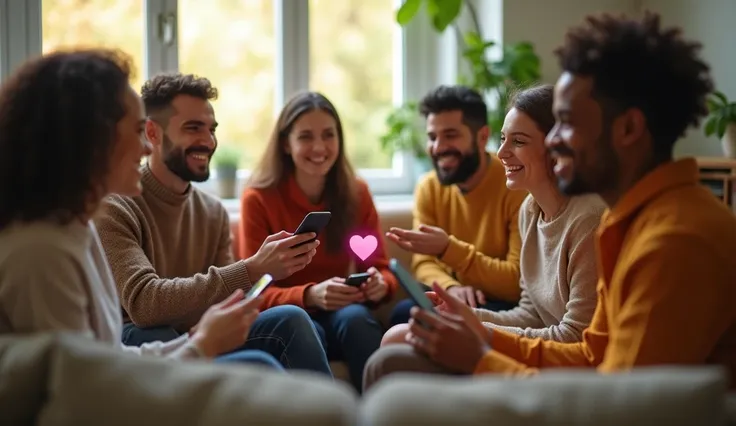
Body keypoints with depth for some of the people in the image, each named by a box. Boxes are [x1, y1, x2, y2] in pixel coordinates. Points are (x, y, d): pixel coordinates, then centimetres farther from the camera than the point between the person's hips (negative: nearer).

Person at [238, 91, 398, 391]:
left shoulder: (356, 193, 3)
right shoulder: (259, 198, -7)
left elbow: (380, 269, 3)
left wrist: (380, 284, -22)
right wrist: (310, 296, -30)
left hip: (343, 318, 2)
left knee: (355, 316, -33)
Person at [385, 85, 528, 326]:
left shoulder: (517, 186, -16)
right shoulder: (429, 188, 3)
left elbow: (521, 282, -19)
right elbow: (424, 264, -1)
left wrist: (449, 249, -28)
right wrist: (451, 287, -25)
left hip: (509, 308, -5)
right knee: (405, 313, -26)